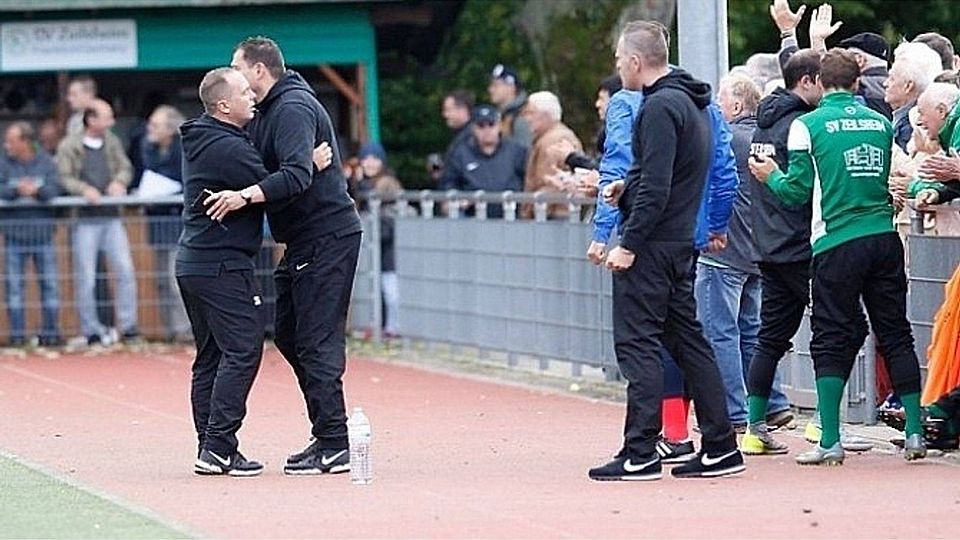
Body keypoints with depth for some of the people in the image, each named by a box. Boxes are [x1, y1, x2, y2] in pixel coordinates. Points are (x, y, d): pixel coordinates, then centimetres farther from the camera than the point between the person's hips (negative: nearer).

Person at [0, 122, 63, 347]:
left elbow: (55, 189, -10)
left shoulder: (46, 162, 2)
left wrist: (37, 190, -29)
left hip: (42, 231, 0)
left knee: (49, 283, 2)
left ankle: (50, 333, 9)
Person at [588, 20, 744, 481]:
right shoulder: (692, 103, 15)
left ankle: (640, 454, -7)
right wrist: (625, 189, 17)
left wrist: (629, 244, -19)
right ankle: (720, 447, 13)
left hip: (651, 247, -10)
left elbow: (655, 186, -21)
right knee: (687, 340, 12)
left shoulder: (660, 107, -15)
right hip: (682, 244, 10)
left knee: (637, 344, -6)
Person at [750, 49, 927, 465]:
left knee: (831, 341, 1)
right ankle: (915, 433, 9)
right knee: (896, 335, 10)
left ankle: (830, 442, -3)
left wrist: (770, 176, 16)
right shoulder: (882, 123, 8)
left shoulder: (808, 125, -4)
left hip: (837, 243, -3)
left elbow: (797, 191, -3)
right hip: (885, 239, 3)